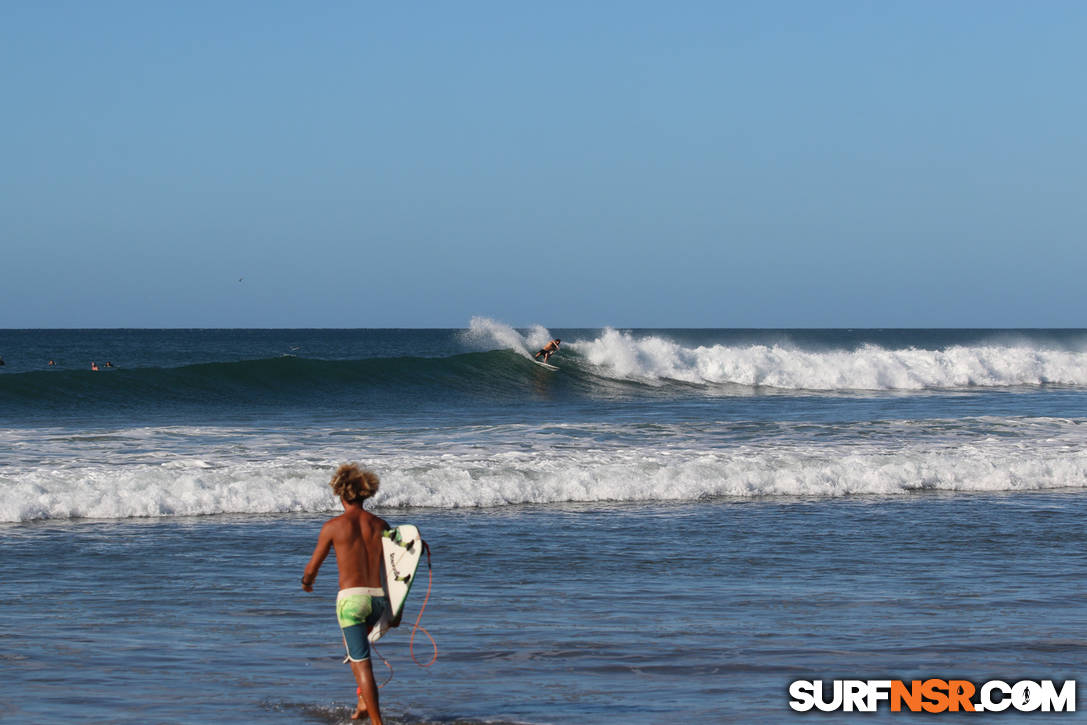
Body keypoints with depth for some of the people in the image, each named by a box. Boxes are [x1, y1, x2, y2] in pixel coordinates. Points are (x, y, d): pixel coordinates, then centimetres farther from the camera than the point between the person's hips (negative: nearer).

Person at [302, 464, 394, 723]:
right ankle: (364, 700, 23)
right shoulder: (381, 525, 8)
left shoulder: (333, 526, -2)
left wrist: (306, 582, 32)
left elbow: (312, 567, 8)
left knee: (361, 662, -4)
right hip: (378, 597, 5)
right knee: (354, 644, 31)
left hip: (350, 597, -4)